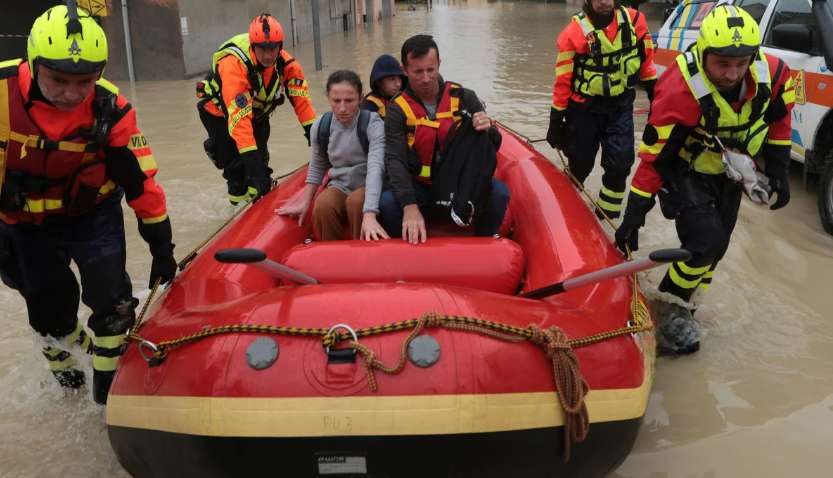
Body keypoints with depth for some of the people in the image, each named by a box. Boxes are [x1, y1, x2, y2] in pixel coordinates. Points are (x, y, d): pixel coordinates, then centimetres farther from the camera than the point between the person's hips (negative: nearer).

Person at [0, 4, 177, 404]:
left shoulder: (110, 109, -24)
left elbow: (140, 182, -17)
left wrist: (162, 247, -10)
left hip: (92, 215, -1)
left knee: (112, 301, -9)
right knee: (48, 305, 15)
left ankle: (110, 387, 13)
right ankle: (61, 350, 49)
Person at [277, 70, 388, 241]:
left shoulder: (373, 124, -19)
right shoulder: (320, 126, -5)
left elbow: (375, 168, -32)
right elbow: (316, 168, 11)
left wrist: (369, 214, -45)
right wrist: (304, 202, 5)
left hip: (368, 188, -3)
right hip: (339, 186, 3)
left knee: (356, 202, -35)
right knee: (322, 206, -29)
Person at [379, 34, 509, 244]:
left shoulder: (464, 98, -3)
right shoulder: (398, 109, -7)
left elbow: (493, 148, 5)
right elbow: (395, 161, -17)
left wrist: (489, 130, -22)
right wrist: (410, 207, -33)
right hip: (419, 186, -1)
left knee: (499, 193, -26)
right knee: (387, 202, -29)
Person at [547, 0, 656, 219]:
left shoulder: (634, 21, -8)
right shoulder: (574, 33, -17)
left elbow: (646, 61, 5)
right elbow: (563, 82, -12)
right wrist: (555, 123, -8)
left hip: (621, 105, 2)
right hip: (585, 108, -2)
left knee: (620, 163, -7)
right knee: (581, 162, 11)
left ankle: (606, 215, 11)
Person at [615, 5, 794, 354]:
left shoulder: (772, 74, -21)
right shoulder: (681, 90, -35)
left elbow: (779, 120, 1)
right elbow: (653, 157, -29)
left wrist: (778, 172, 2)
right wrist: (634, 214, -26)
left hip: (729, 171, 6)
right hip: (686, 172, -6)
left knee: (716, 246, 12)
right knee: (705, 240, -20)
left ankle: (682, 306, 30)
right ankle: (673, 308, 0)